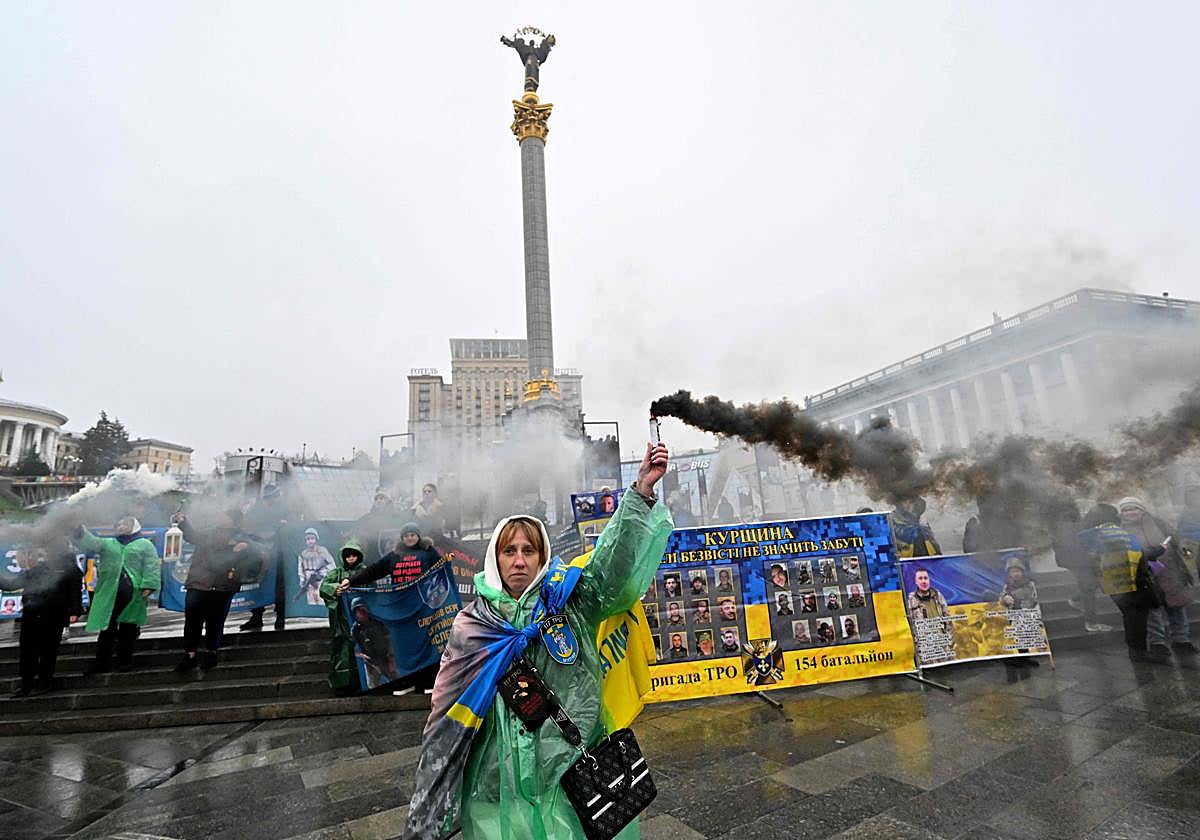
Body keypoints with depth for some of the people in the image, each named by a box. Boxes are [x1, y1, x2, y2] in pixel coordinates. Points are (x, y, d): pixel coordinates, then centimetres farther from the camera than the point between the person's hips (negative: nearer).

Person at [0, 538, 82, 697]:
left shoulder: (70, 569, -3)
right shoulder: (37, 568, 11)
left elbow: (76, 591, -7)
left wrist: (74, 611, -13)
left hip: (54, 618, -5)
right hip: (30, 615, 5)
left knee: (48, 649, 4)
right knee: (27, 649, 7)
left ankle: (44, 681, 17)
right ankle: (27, 682, 18)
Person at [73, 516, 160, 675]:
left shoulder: (145, 544, 6)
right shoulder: (107, 543, 17)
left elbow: (152, 566, -3)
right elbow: (88, 542, -1)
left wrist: (148, 586, -13)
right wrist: (79, 531, -18)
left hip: (134, 593, -2)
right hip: (110, 593, 2)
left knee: (128, 627, 6)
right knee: (107, 627, 4)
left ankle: (125, 659, 18)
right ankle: (101, 662, 15)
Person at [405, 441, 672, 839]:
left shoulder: (567, 599, -2)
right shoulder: (470, 624, 0)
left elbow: (612, 560, -15)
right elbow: (449, 709, 6)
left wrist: (641, 490, -26)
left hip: (571, 769, 0)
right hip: (497, 779, 1)